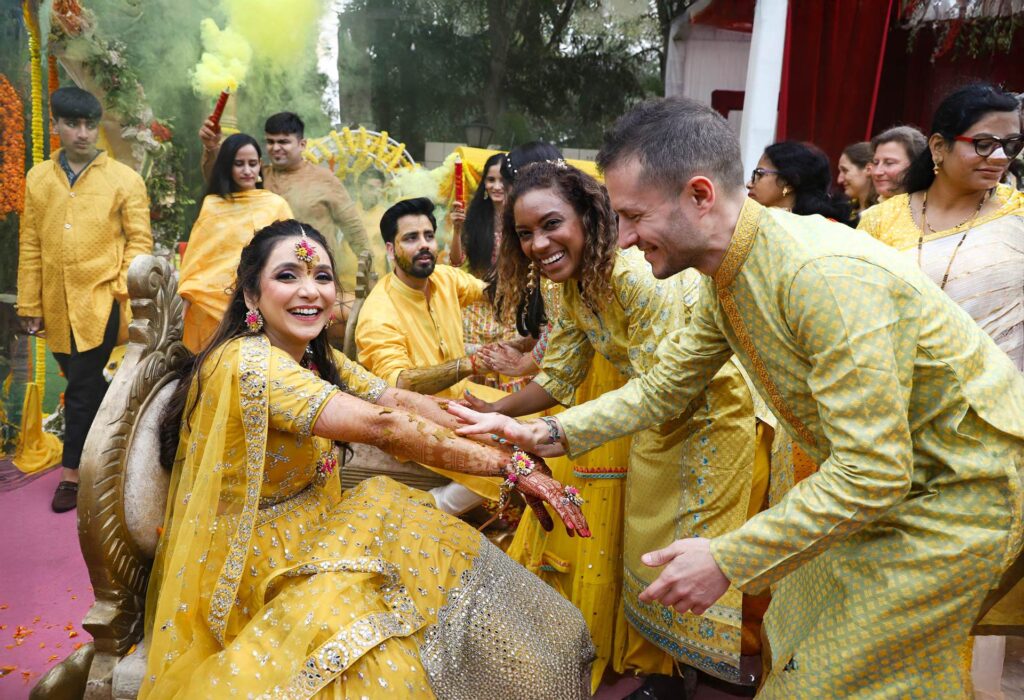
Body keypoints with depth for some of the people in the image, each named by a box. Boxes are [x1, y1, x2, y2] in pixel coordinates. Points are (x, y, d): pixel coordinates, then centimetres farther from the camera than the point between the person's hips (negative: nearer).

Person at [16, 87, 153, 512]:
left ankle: (71, 473, 12)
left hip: (101, 301, -4)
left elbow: (139, 240, -2)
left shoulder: (125, 179, -1)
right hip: (57, 306, 4)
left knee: (83, 389, -1)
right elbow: (30, 245, 8)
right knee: (88, 386, 15)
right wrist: (29, 304, 7)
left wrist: (125, 293, -10)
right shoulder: (37, 179, 8)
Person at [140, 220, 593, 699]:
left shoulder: (317, 360, 4)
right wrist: (510, 465, -28)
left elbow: (398, 401, -3)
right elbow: (379, 426, -31)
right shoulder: (247, 362, -24)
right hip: (250, 566, -8)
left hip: (301, 541, 8)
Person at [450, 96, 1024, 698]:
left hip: (965, 488, -8)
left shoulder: (827, 275, -34)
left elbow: (871, 474, -32)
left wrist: (726, 560, -27)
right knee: (794, 632, 17)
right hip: (888, 477, 8)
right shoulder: (727, 276, -5)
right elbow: (662, 390, 3)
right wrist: (542, 435, -5)